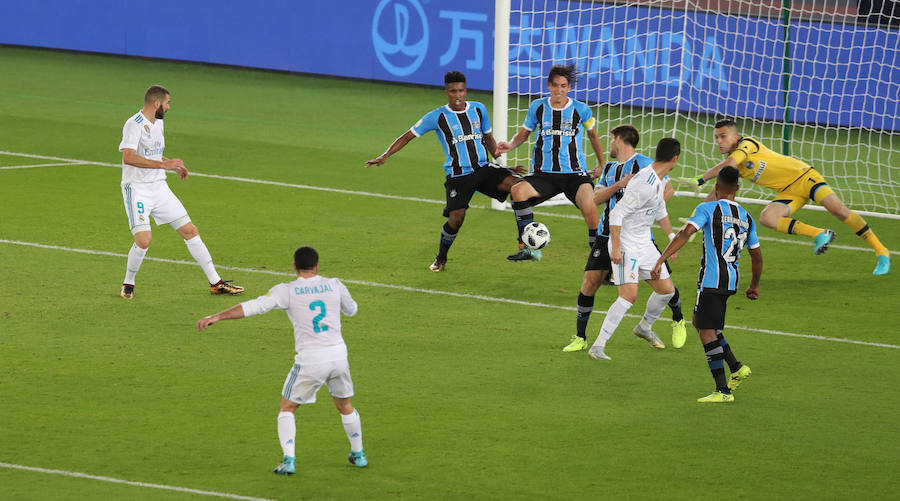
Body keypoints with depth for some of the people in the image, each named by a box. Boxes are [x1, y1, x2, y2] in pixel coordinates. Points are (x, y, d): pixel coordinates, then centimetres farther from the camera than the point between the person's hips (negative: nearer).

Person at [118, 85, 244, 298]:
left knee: (190, 231, 4)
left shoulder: (158, 123, 13)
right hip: (137, 189, -8)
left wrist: (173, 165, 13)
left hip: (159, 187, 8)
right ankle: (128, 284, 5)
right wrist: (163, 164, -30)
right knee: (144, 239, -20)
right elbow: (128, 157, -28)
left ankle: (216, 282, 11)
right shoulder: (134, 124, -15)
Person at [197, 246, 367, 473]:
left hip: (310, 360, -3)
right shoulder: (334, 286, 3)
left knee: (287, 407, 13)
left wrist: (217, 316, -13)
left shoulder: (287, 291, -6)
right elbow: (351, 310, 21)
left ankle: (289, 460, -1)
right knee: (345, 405, 26)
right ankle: (358, 454, 35)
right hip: (338, 354, 3)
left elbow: (254, 306, -13)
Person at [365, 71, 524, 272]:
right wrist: (385, 156, -7)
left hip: (483, 168, 3)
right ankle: (441, 258, 17)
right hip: (458, 176, -3)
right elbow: (408, 136, 3)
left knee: (516, 184, -22)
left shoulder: (479, 109, 8)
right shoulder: (437, 117, -2)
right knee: (456, 218, -13)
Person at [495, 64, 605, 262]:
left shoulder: (581, 110, 1)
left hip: (575, 173, -2)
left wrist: (601, 164, 26)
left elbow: (593, 135, 17)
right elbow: (524, 133, 16)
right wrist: (510, 145, -6)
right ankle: (529, 247, -21)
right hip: (544, 174, 2)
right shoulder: (538, 107, 5)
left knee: (589, 207, -28)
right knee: (518, 191, -26)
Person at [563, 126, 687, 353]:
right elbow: (596, 198, 5)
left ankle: (678, 320, 27)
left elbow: (668, 189, -8)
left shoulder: (643, 163, -3)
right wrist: (619, 185, -11)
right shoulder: (609, 168, 16)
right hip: (609, 234, 5)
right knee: (590, 281, -5)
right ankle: (580, 338, 4)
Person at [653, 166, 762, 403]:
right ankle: (736, 368, 15)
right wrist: (754, 286, 30)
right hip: (732, 279, 7)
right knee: (700, 322, 23)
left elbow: (685, 234, -19)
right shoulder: (746, 217, 13)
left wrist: (661, 260, -21)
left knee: (708, 332, -4)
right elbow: (757, 256, 17)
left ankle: (723, 391, -8)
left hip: (711, 280, -7)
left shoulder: (708, 209, -5)